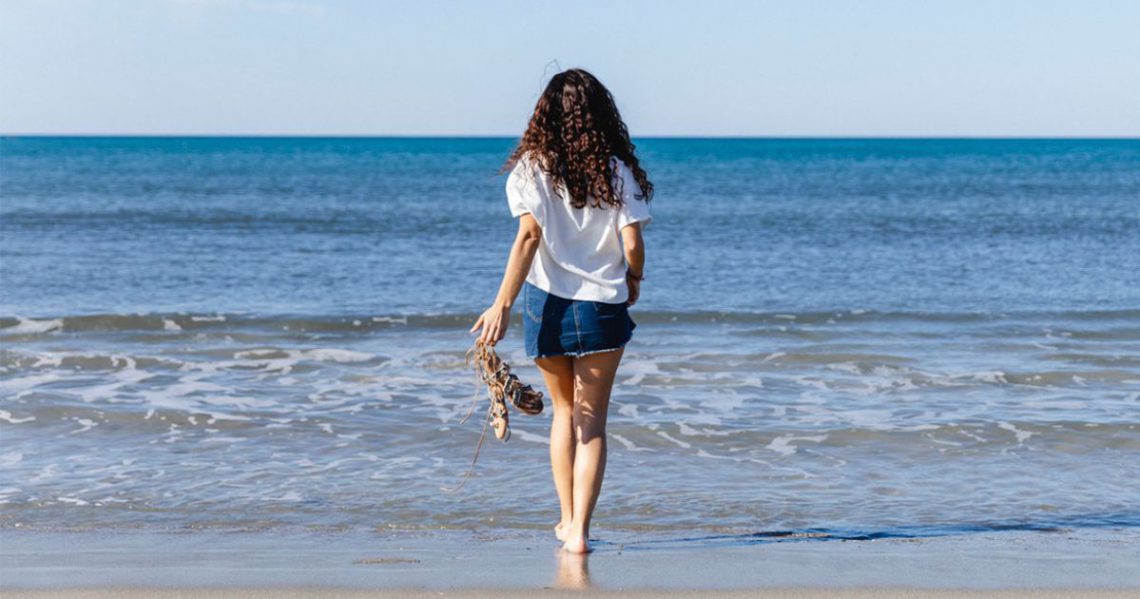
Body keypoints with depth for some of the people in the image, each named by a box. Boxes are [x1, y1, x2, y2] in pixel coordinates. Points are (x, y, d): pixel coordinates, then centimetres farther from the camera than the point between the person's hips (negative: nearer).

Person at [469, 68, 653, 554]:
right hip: (603, 305, -1)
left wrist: (502, 304, -18)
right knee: (592, 420, 5)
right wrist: (633, 283, 15)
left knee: (564, 411, 20)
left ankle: (567, 520, 25)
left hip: (547, 302, 1)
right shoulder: (616, 170, -2)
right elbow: (632, 245, -6)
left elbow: (529, 235, -16)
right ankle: (579, 528, -6)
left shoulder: (530, 169, -4)